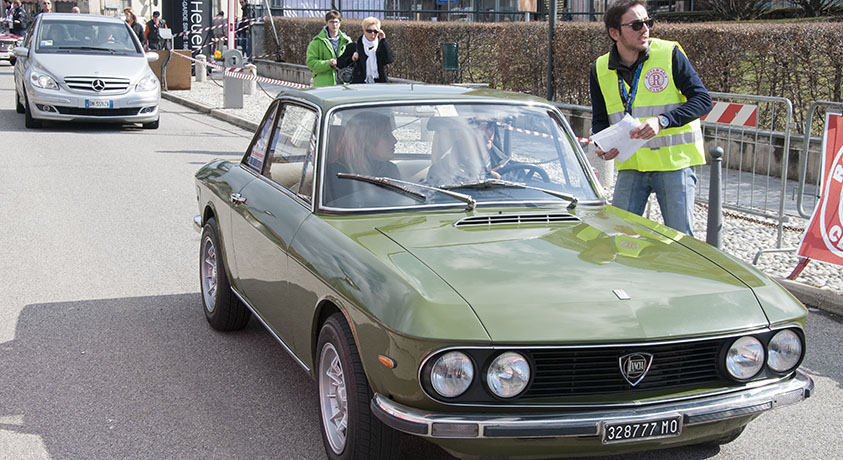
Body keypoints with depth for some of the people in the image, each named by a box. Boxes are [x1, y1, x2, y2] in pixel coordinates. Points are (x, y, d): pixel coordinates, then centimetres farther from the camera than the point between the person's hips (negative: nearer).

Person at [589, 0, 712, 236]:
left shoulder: (670, 53, -8)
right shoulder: (600, 69, 2)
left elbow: (703, 100, -9)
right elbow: (599, 120, 12)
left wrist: (662, 121, -24)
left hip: (674, 163, -3)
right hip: (630, 166, 3)